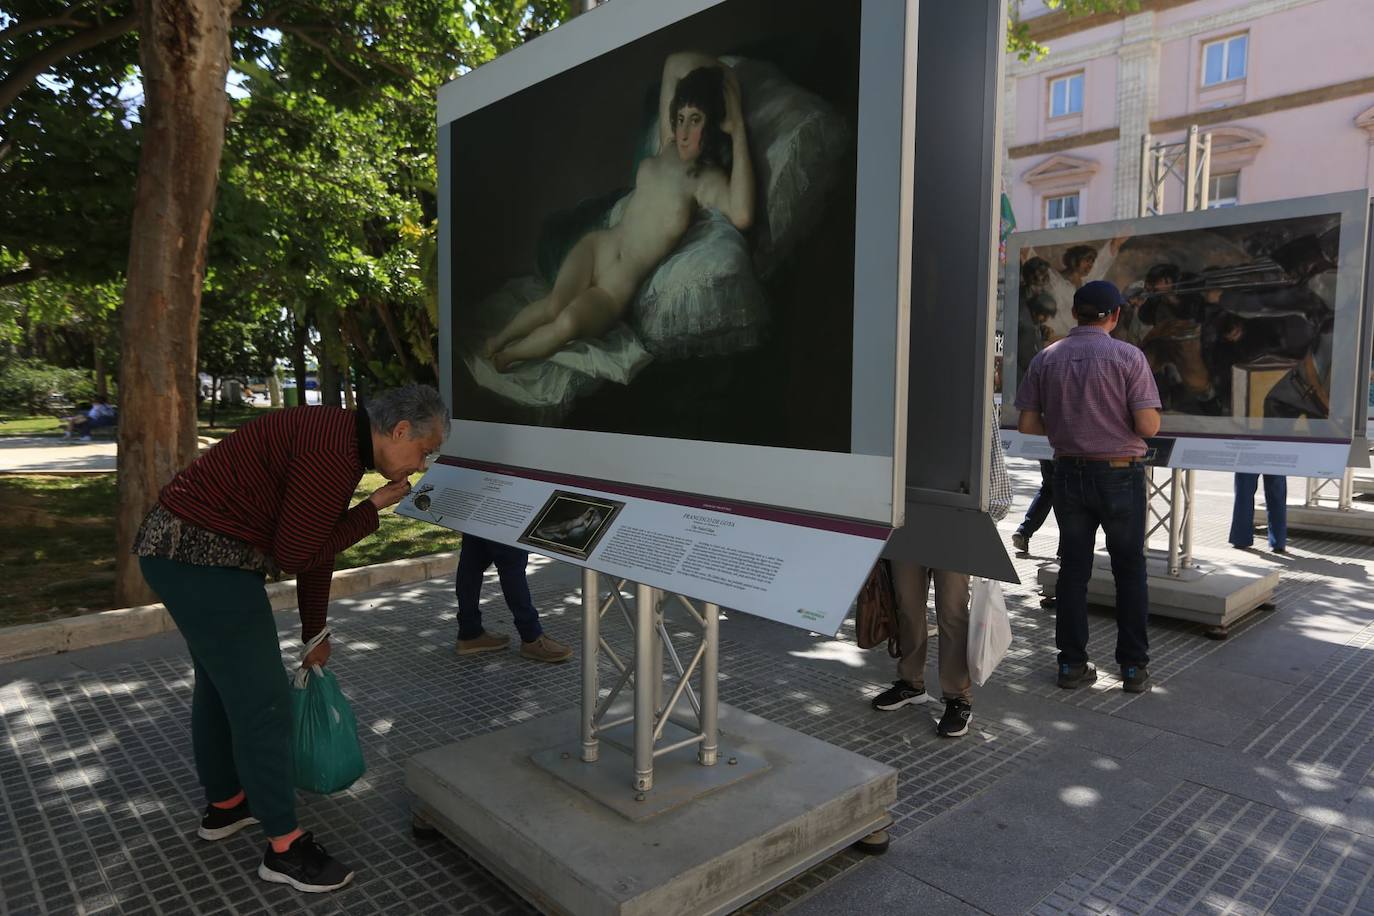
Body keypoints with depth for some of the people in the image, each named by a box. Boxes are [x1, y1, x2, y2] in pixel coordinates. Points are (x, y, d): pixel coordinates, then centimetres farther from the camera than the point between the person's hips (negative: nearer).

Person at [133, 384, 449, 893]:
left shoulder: (338, 437, 9)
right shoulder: (333, 453, -24)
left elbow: (314, 543, 17)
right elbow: (293, 556, -19)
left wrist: (314, 632, 24)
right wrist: (373, 509, -11)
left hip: (180, 546, 11)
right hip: (204, 557, -11)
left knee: (220, 682, 24)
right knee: (262, 701, -2)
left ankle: (223, 803, 43)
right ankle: (285, 846, 12)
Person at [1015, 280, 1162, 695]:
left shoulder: (1046, 358, -1)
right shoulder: (1128, 356, -11)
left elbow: (1027, 423, -1)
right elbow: (1148, 426, -15)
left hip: (1070, 472, 3)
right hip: (1119, 473, -2)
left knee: (1073, 568, 10)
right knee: (1129, 571, 10)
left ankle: (1072, 664, 15)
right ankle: (1134, 667, 15)